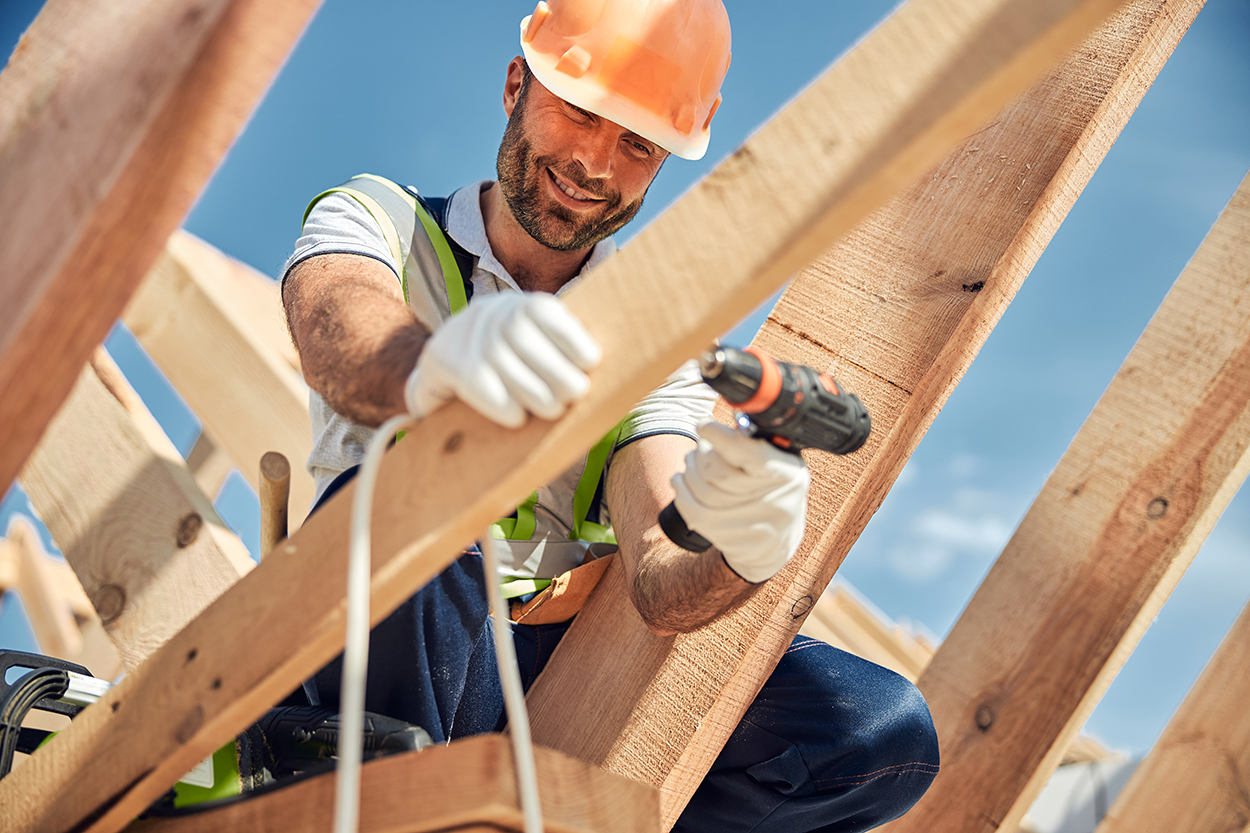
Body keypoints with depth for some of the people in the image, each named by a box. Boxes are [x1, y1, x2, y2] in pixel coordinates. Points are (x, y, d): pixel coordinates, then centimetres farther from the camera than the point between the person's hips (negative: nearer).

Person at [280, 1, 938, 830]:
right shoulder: (376, 221, 3)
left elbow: (659, 585, -8)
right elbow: (346, 344, -24)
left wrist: (743, 555, -33)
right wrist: (440, 362, -49)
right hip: (398, 671, -3)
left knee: (887, 731, -16)